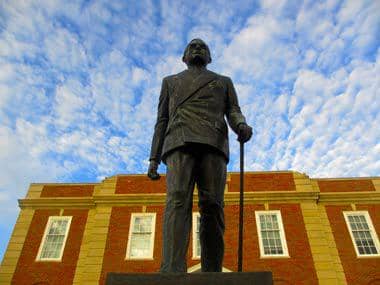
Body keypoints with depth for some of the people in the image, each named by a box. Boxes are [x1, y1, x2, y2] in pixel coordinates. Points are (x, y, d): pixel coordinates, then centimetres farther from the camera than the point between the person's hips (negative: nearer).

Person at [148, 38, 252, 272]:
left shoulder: (224, 82, 33)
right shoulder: (170, 82, 33)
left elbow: (233, 112, 16)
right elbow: (162, 121, 22)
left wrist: (242, 126, -11)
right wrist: (153, 159, 8)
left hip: (212, 145, 1)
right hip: (180, 144, 0)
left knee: (212, 208, -15)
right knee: (178, 203, -22)